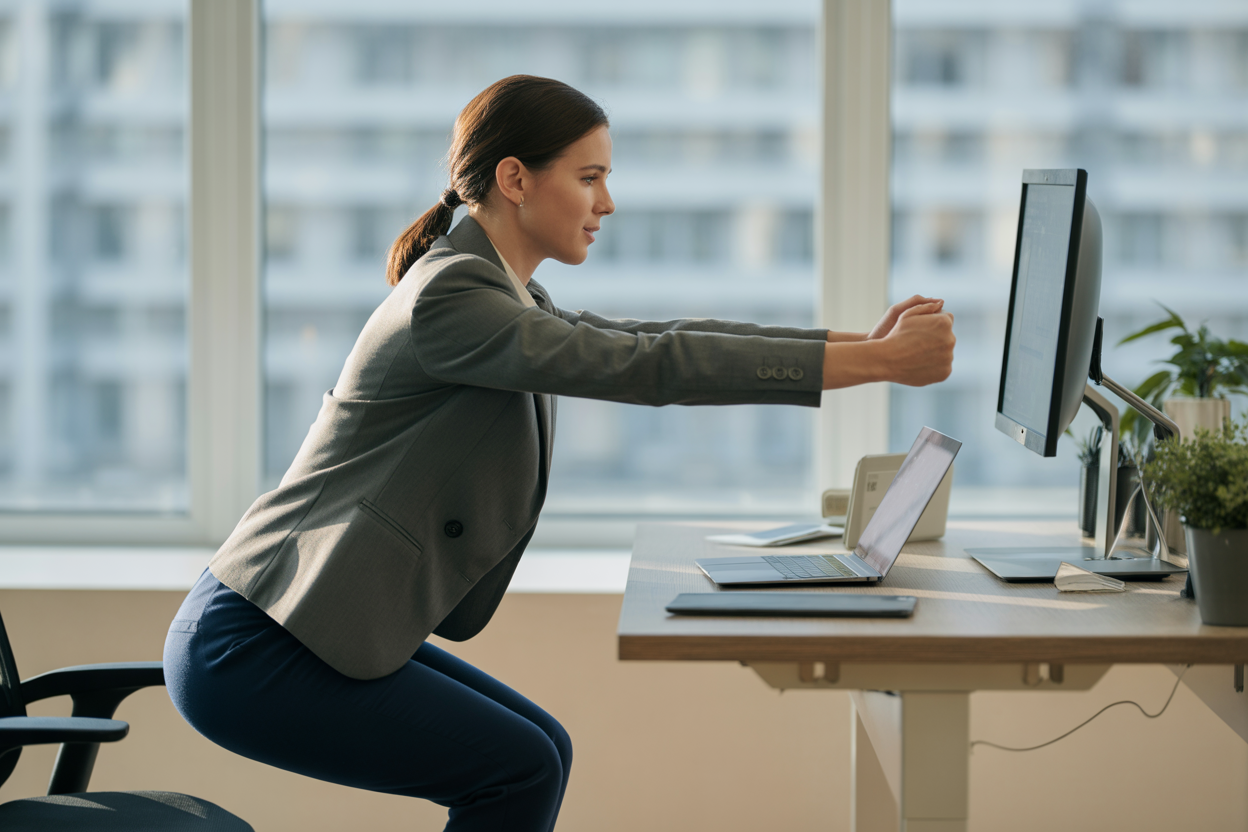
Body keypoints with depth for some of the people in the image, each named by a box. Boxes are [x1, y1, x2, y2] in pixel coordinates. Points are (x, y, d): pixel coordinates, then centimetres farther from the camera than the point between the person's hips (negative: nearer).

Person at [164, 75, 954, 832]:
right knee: (518, 768, -8)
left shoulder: (503, 296, 11)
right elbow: (648, 368, -24)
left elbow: (648, 337, 11)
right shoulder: (448, 300, -20)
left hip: (300, 631, 10)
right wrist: (881, 364, -22)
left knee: (537, 754, 9)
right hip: (248, 650, -10)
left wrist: (865, 340, 5)